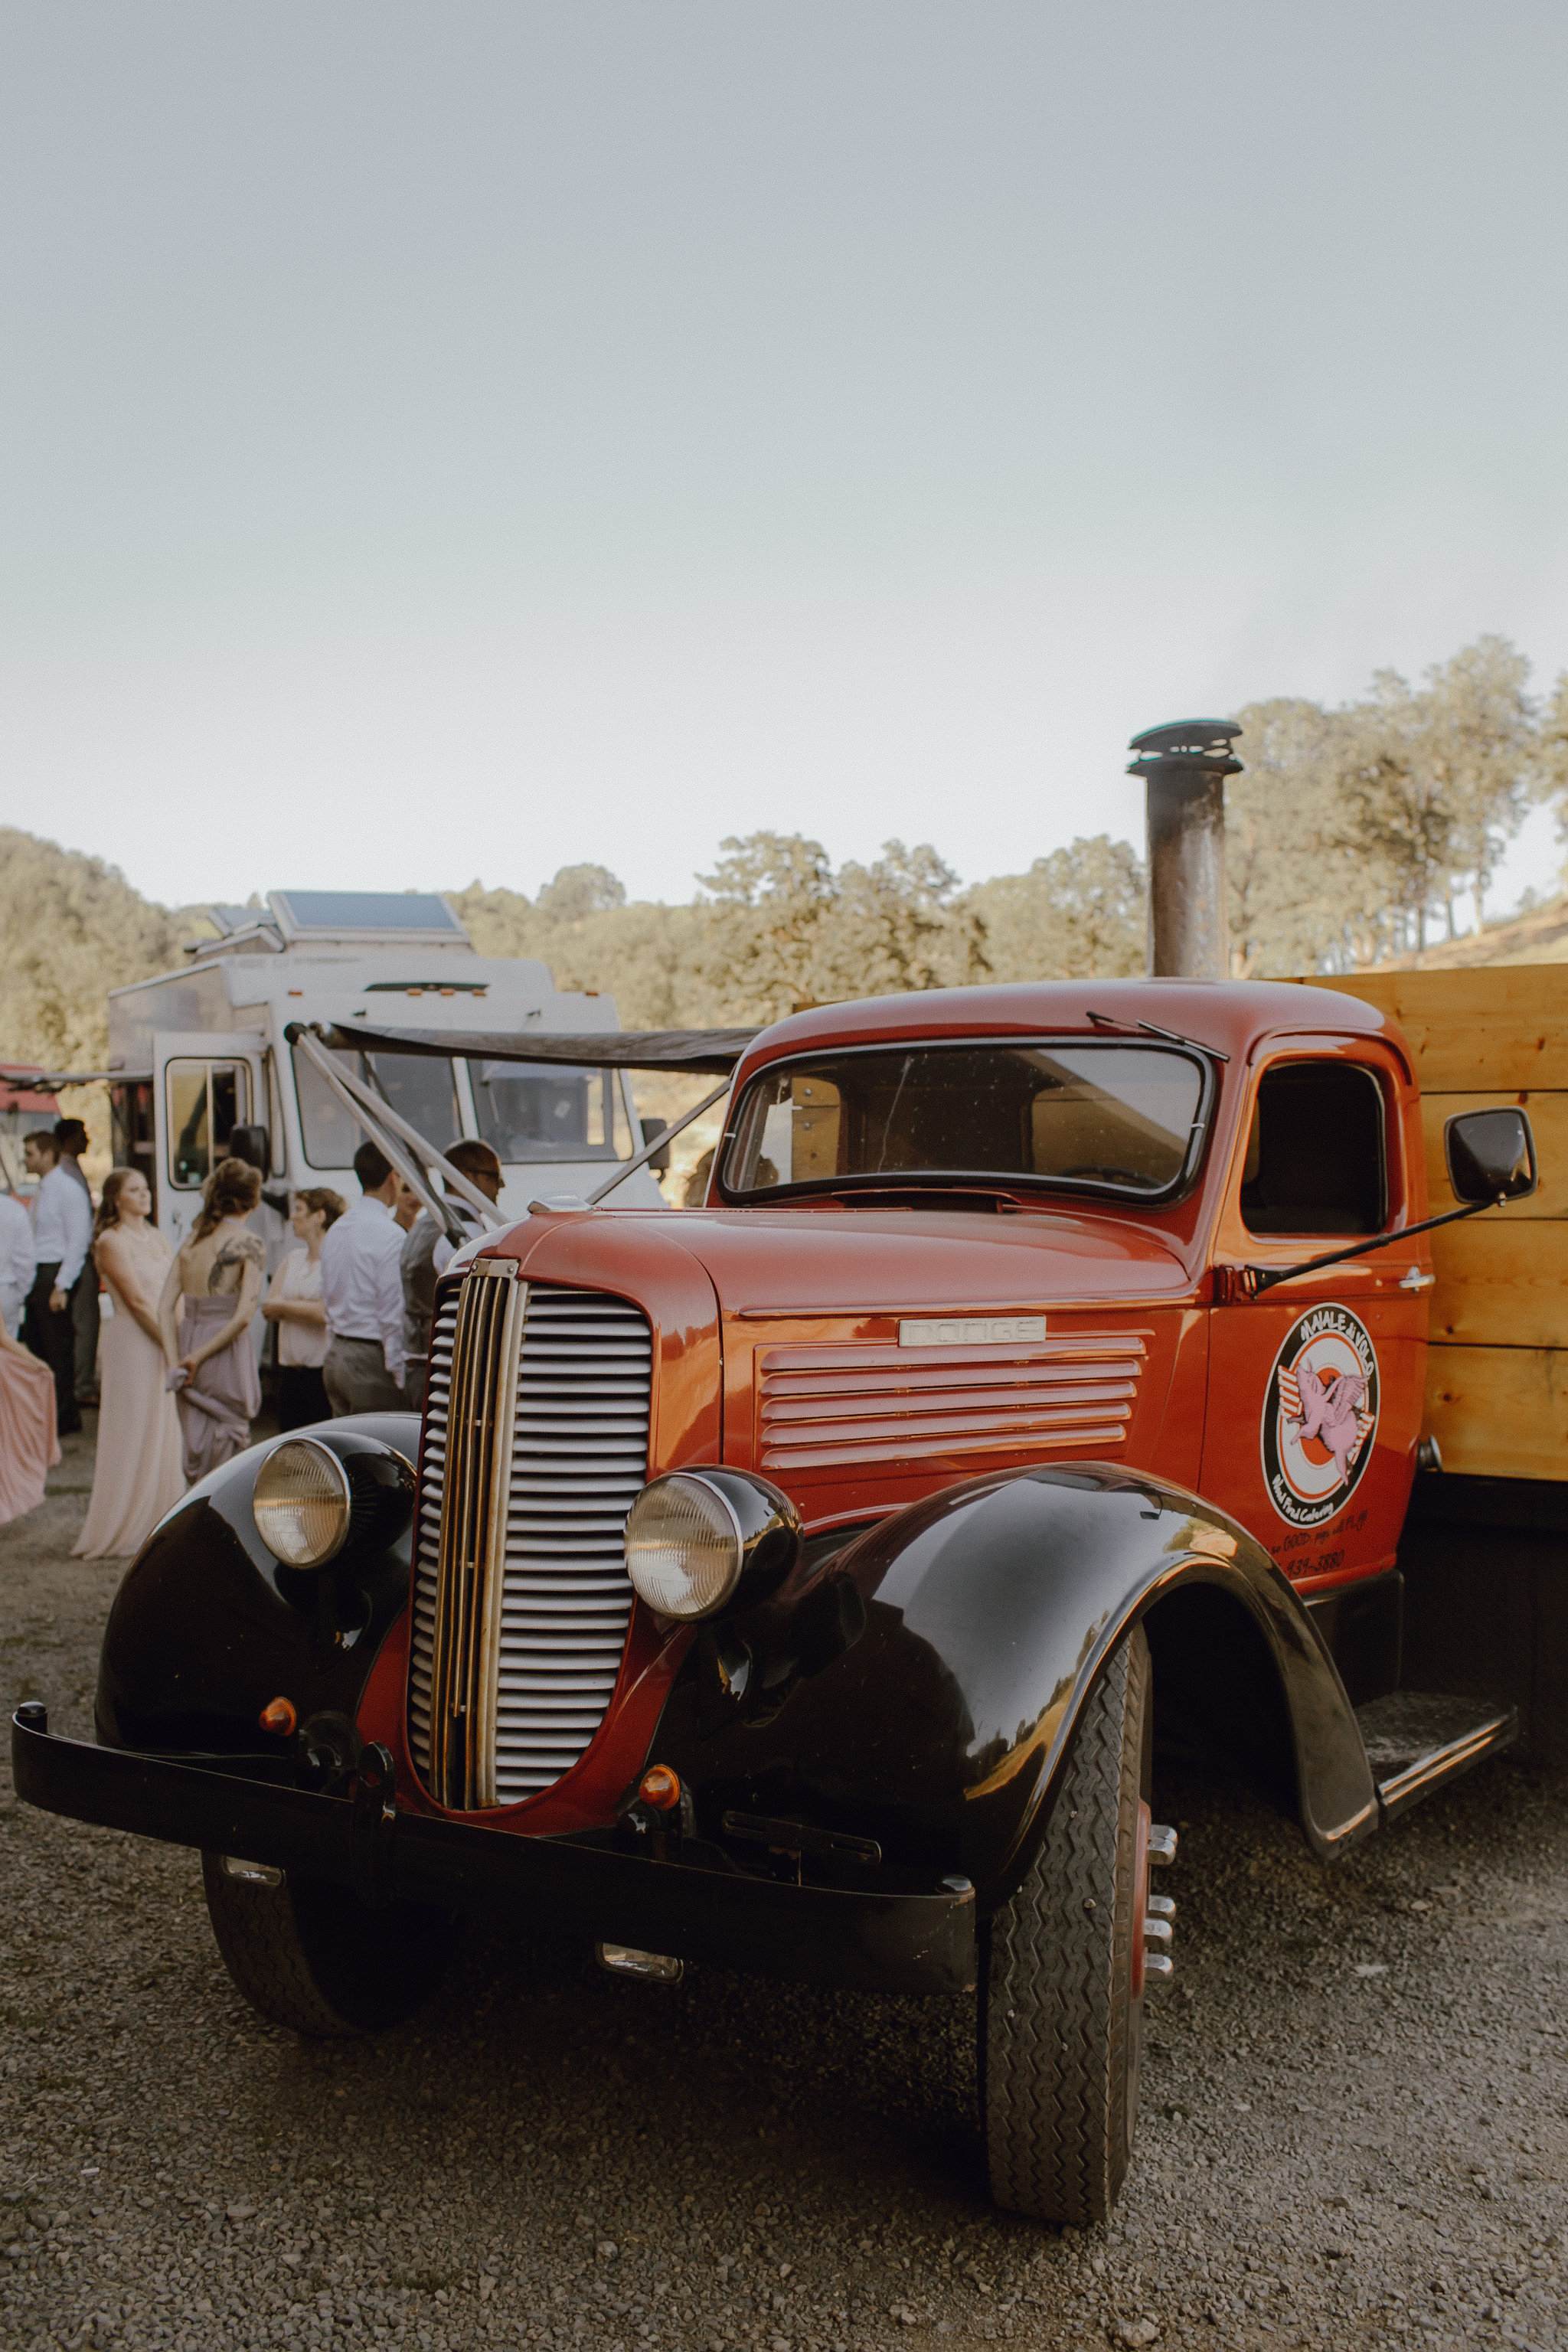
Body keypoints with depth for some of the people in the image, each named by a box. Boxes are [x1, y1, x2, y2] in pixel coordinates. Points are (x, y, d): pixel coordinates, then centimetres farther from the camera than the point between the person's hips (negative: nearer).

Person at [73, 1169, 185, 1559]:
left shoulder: (157, 1238, 15)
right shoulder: (112, 1241, -9)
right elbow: (136, 1299, -14)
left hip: (165, 1339, 7)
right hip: (133, 1342, -7)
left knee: (165, 1435, 10)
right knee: (132, 1436, -3)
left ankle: (159, 1520, 19)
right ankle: (121, 1529, 4)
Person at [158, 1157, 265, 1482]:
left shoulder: (192, 1240, 10)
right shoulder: (250, 1244, -6)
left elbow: (164, 1308, 2)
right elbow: (243, 1315, -16)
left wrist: (176, 1363, -3)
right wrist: (199, 1357, -9)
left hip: (189, 1340, 6)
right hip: (226, 1356, -6)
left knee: (197, 1451, 15)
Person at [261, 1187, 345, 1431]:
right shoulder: (293, 1258, 16)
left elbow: (327, 1312, -19)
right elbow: (268, 1308, 9)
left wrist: (283, 1305, -4)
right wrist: (306, 1307, -9)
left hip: (322, 1371, -8)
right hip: (289, 1369, 8)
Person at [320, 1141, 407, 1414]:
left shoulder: (336, 1231, 13)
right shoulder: (389, 1235, -14)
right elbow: (392, 1316, -16)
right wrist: (401, 1379, -12)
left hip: (336, 1357, 8)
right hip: (372, 1361, -8)